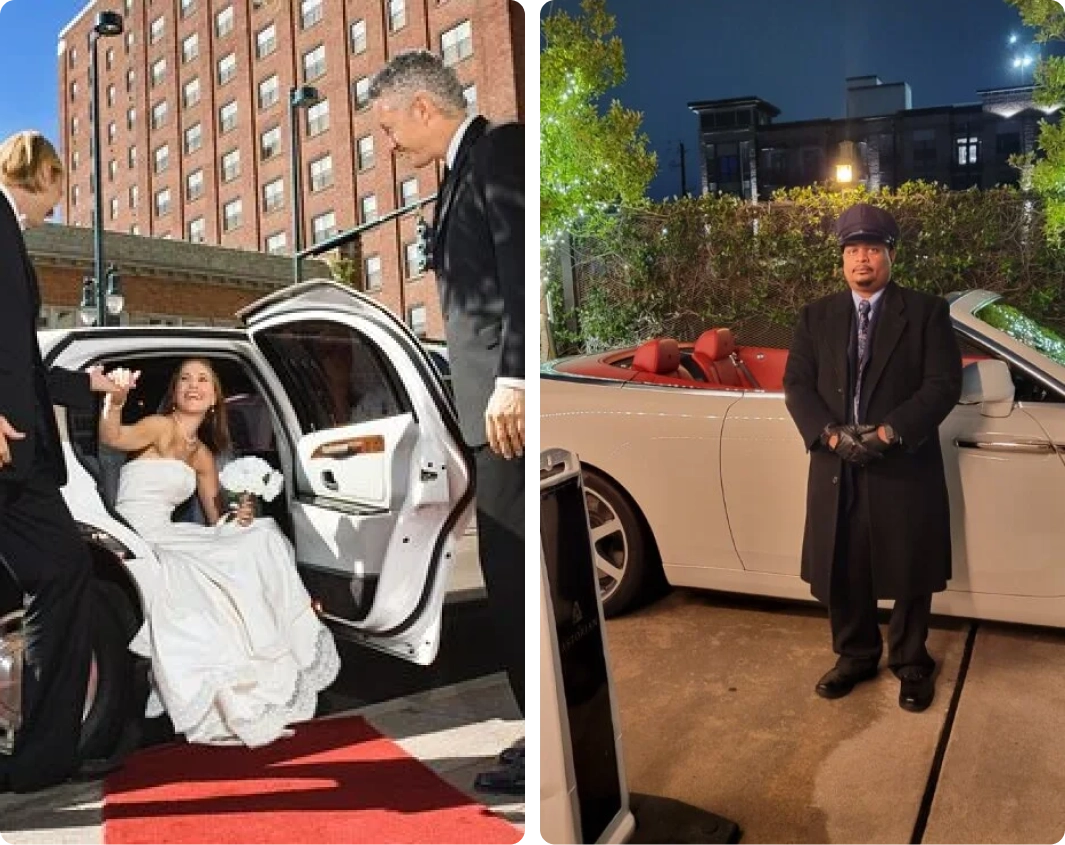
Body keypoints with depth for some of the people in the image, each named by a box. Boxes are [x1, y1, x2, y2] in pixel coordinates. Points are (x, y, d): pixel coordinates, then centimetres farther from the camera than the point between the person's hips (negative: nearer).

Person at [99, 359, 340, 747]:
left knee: (260, 538, -6)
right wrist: (114, 401, -47)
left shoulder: (203, 455, 17)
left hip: (166, 540, 7)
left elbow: (217, 520, 18)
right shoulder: (161, 427, -4)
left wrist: (237, 518, -5)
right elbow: (112, 438, -26)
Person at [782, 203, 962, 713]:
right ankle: (855, 656, 33)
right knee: (840, 574, 12)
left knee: (911, 575, 10)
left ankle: (910, 662, 31)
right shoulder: (816, 317, 9)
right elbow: (797, 385, 2)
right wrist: (829, 434, -15)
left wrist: (888, 432, -20)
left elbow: (944, 384, -8)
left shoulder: (926, 312, 0)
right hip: (835, 470, 3)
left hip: (905, 469, -2)